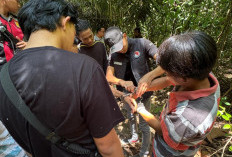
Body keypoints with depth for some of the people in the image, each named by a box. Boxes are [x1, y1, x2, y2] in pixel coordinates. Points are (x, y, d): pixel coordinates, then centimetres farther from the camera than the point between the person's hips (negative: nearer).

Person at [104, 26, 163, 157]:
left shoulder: (142, 44, -18)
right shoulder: (114, 55, -5)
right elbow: (108, 76, -10)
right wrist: (122, 82, -31)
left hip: (143, 92, -4)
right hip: (127, 93, 5)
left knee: (144, 124, 10)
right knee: (130, 117, 27)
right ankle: (134, 136, 57)